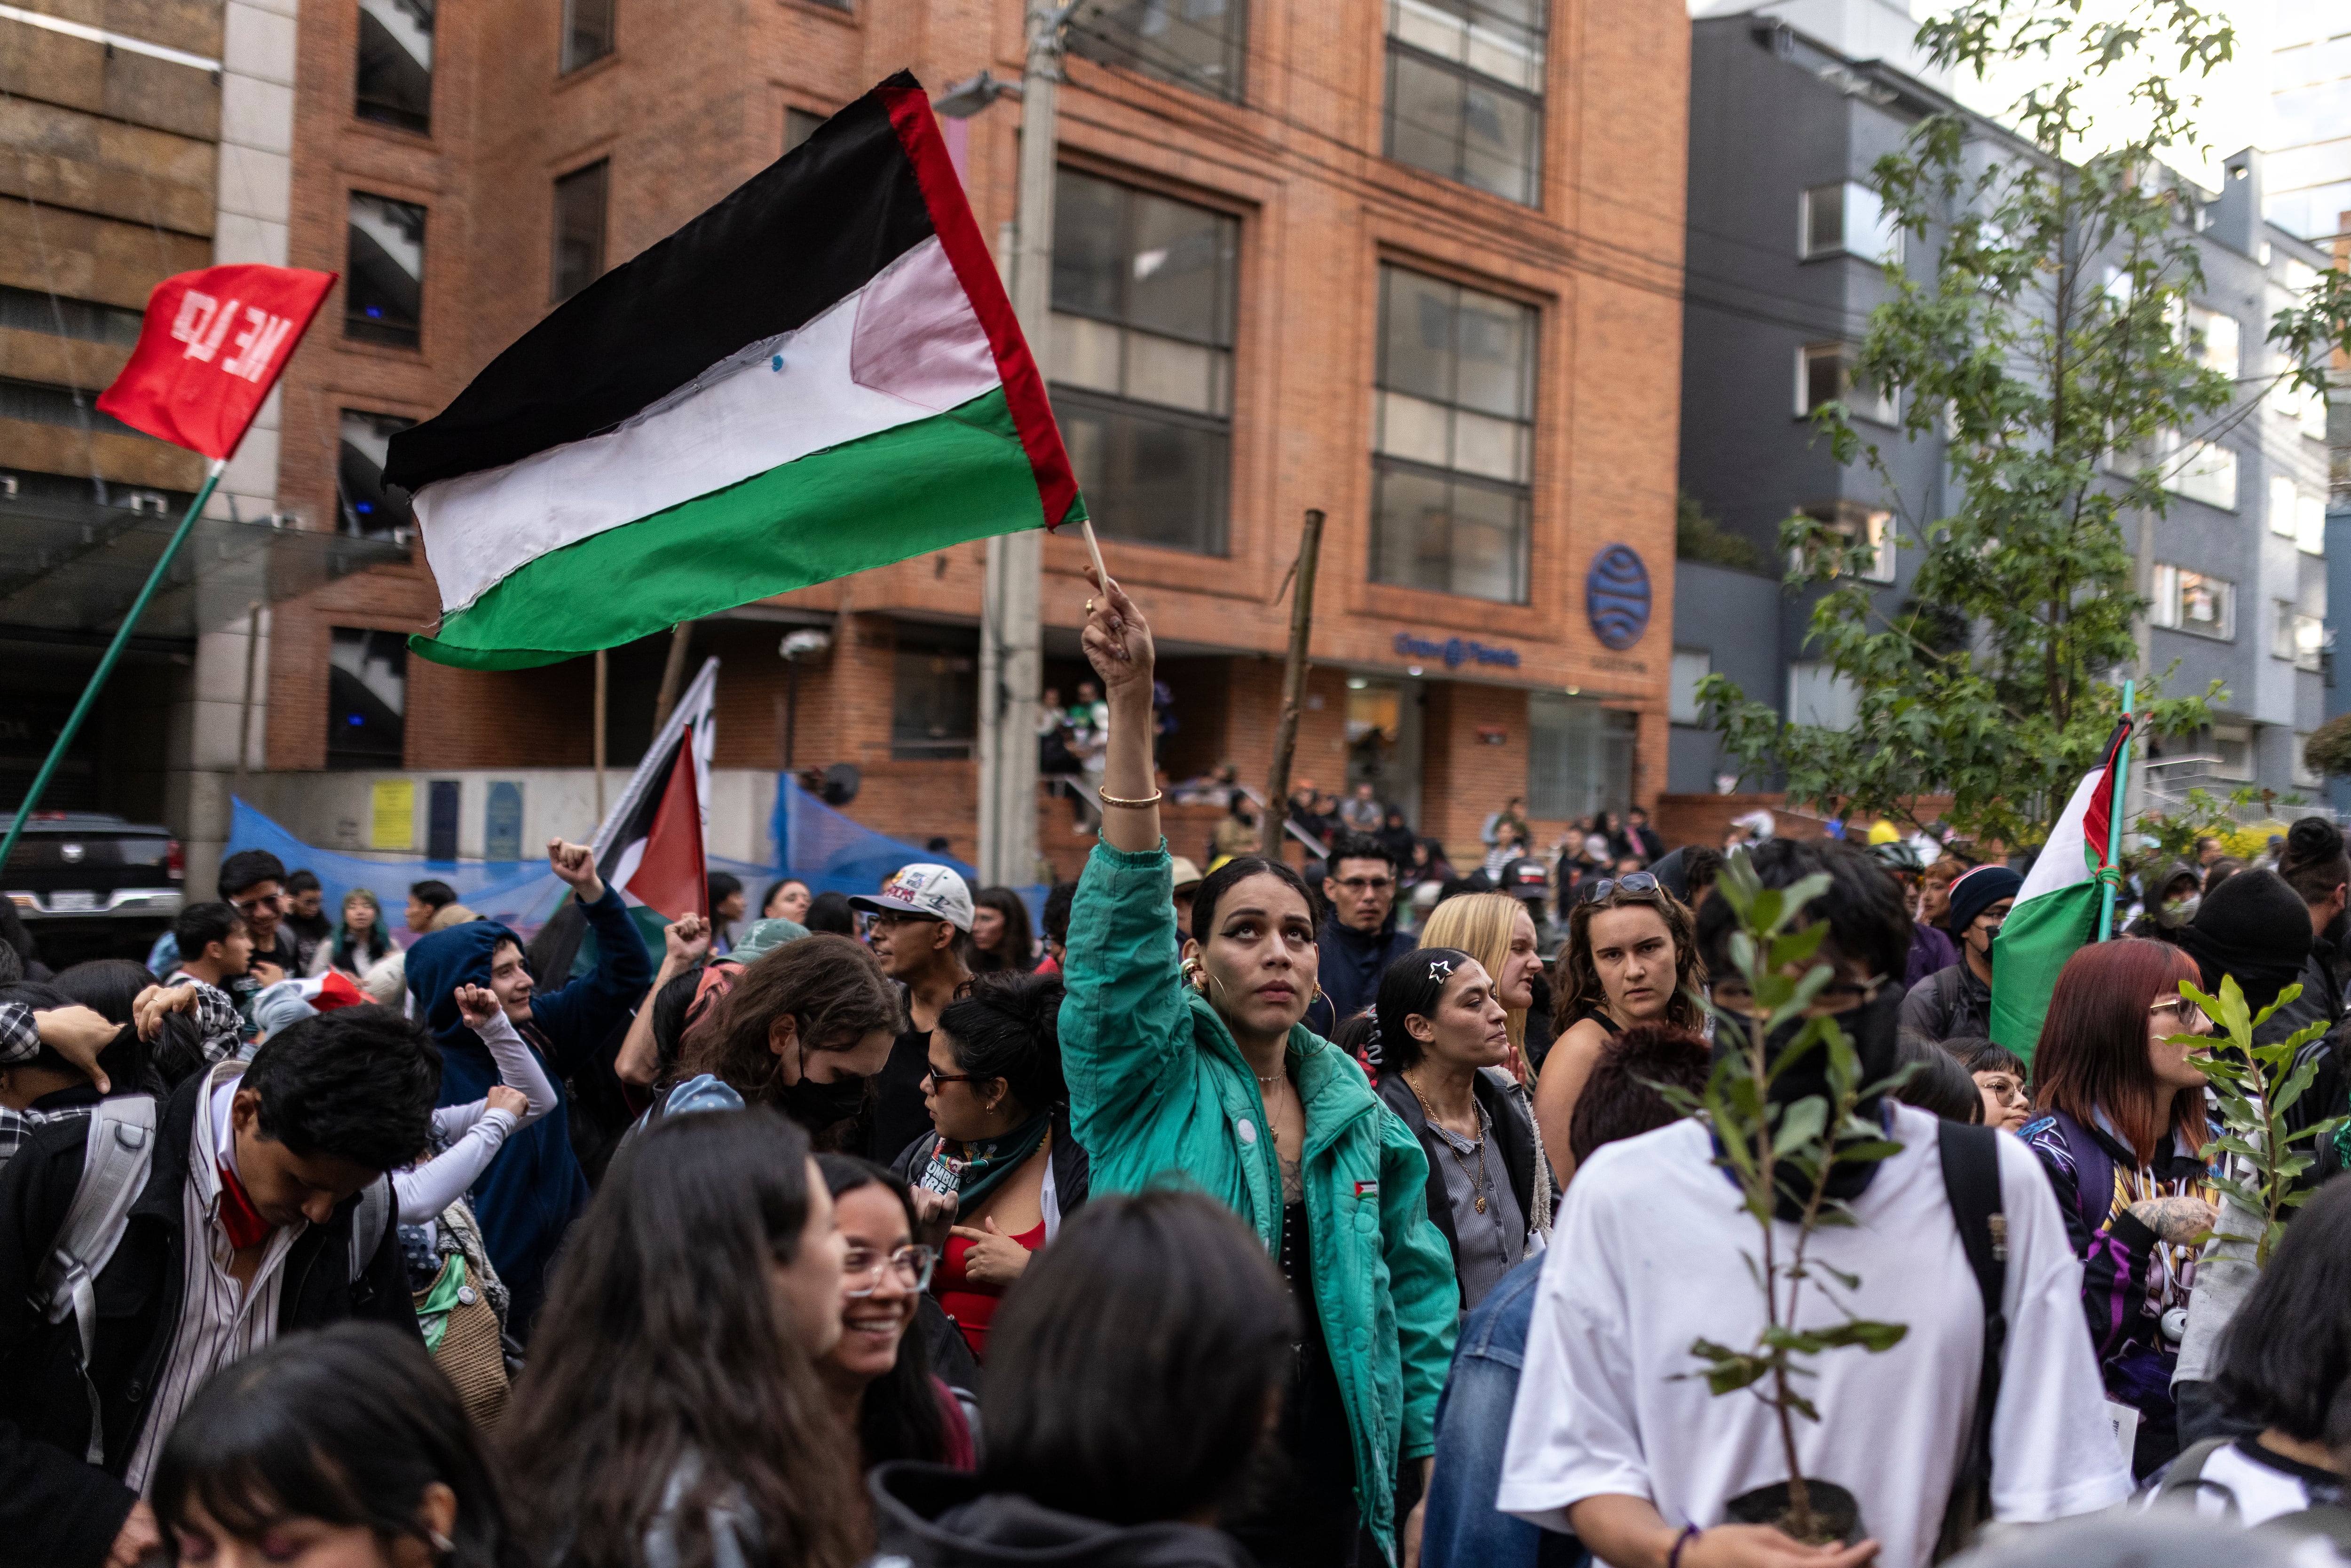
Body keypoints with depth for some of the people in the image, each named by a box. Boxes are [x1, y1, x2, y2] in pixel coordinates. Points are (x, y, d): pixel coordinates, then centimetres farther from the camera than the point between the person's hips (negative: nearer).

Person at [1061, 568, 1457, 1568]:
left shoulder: (1356, 1112, 6)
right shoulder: (1150, 1081, -6)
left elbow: (1417, 1288, 14)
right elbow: (1123, 920, -21)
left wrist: (1423, 1461, 10)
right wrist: (1130, 704, -29)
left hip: (1328, 1486, 4)